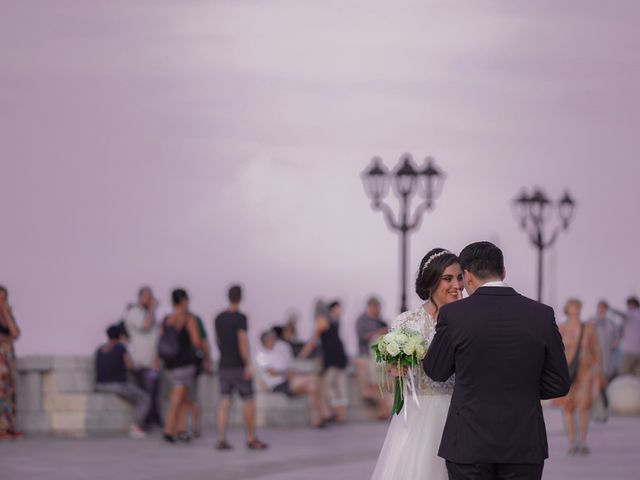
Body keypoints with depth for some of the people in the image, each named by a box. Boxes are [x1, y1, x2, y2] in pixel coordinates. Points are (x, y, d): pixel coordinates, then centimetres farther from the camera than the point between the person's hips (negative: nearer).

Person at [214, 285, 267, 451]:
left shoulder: (219, 318, 8)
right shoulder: (240, 318, -12)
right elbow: (243, 342, -19)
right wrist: (248, 364, -18)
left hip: (224, 366, 6)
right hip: (239, 366, -6)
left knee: (224, 402, 2)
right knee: (248, 401, 5)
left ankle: (221, 440, -7)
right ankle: (251, 439, 9)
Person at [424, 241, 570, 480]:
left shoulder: (454, 315, -7)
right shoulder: (541, 315, -1)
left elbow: (435, 371, 8)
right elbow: (559, 384, 3)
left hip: (469, 444, -2)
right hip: (524, 446, 2)